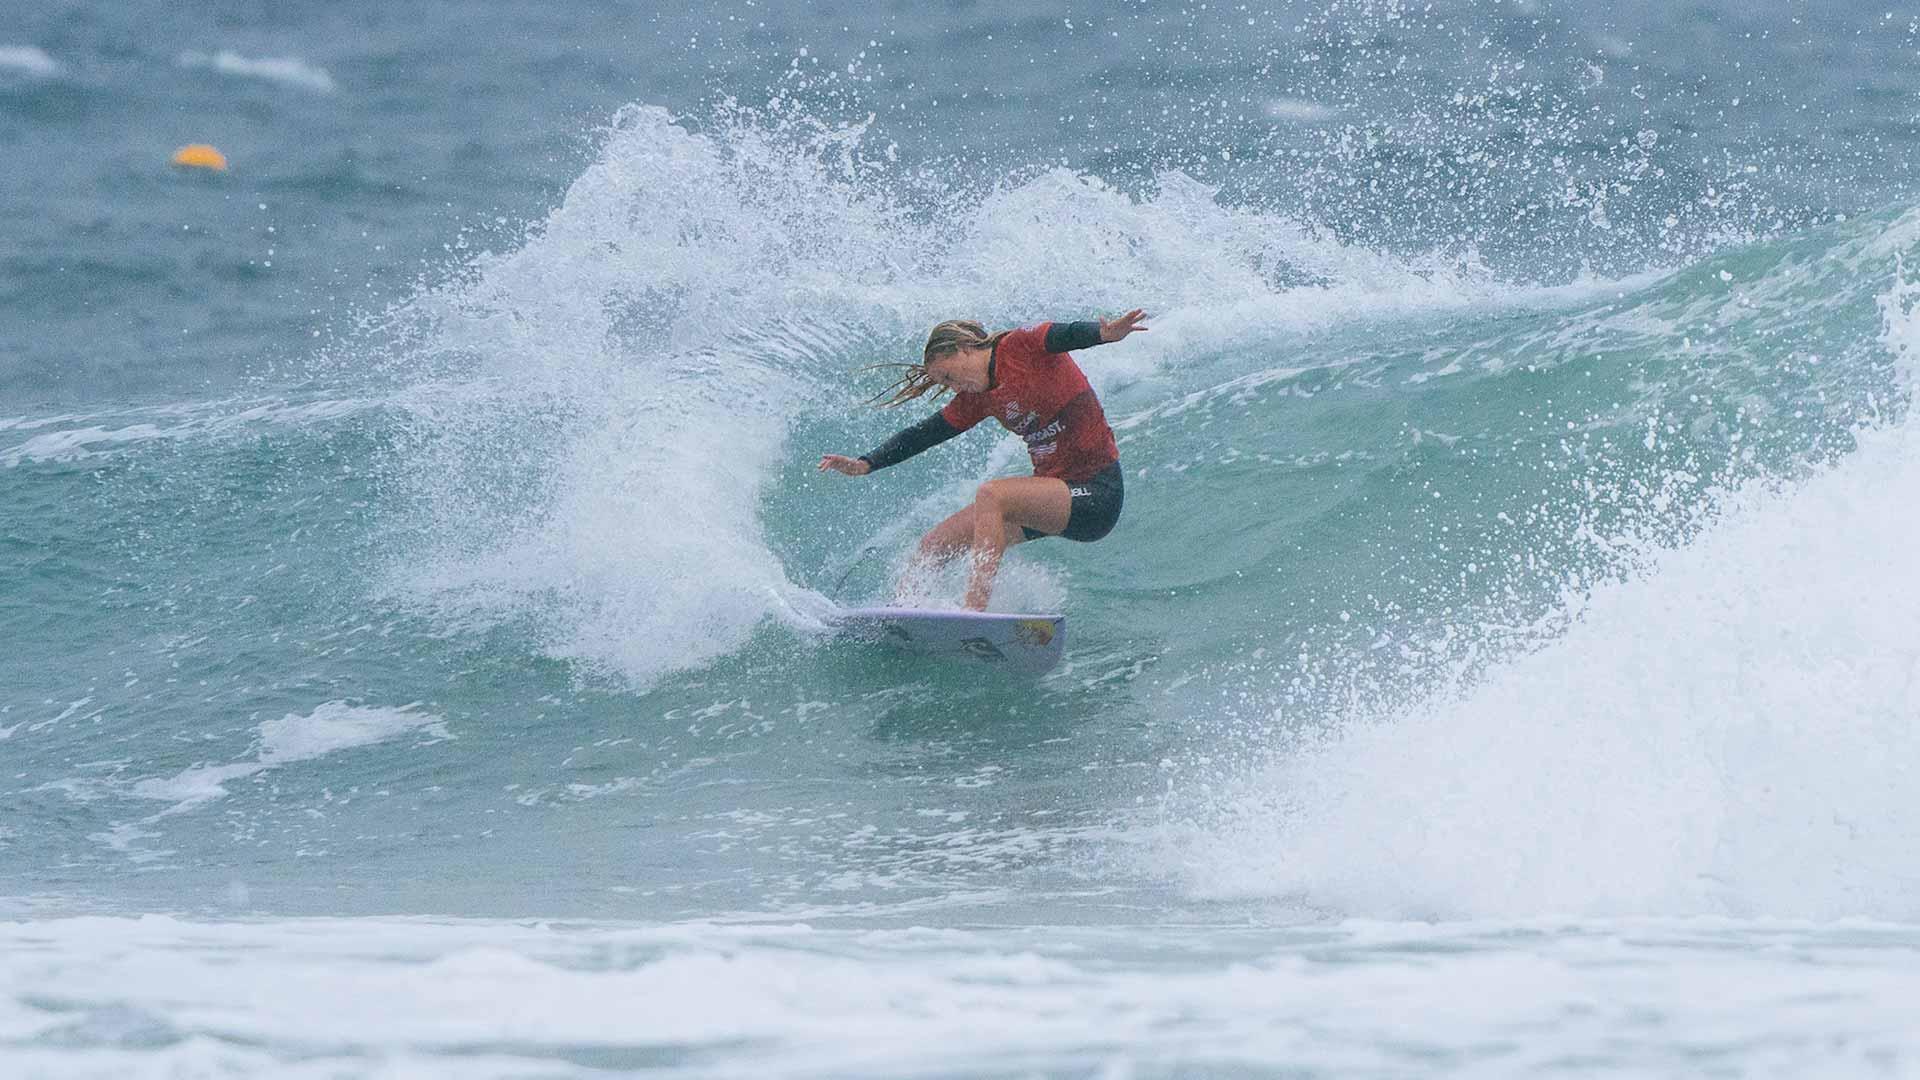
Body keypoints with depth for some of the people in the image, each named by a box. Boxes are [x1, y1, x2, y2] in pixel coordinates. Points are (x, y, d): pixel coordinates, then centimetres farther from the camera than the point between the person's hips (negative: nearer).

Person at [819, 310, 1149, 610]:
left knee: (991, 495, -31)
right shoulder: (977, 399, 10)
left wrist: (1105, 333, -50)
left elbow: (1069, 335, -29)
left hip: (1096, 493, -9)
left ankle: (975, 610, -36)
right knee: (933, 545, 7)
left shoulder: (1023, 346, -11)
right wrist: (865, 465, 8)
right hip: (1052, 488, 9)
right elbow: (922, 435, 16)